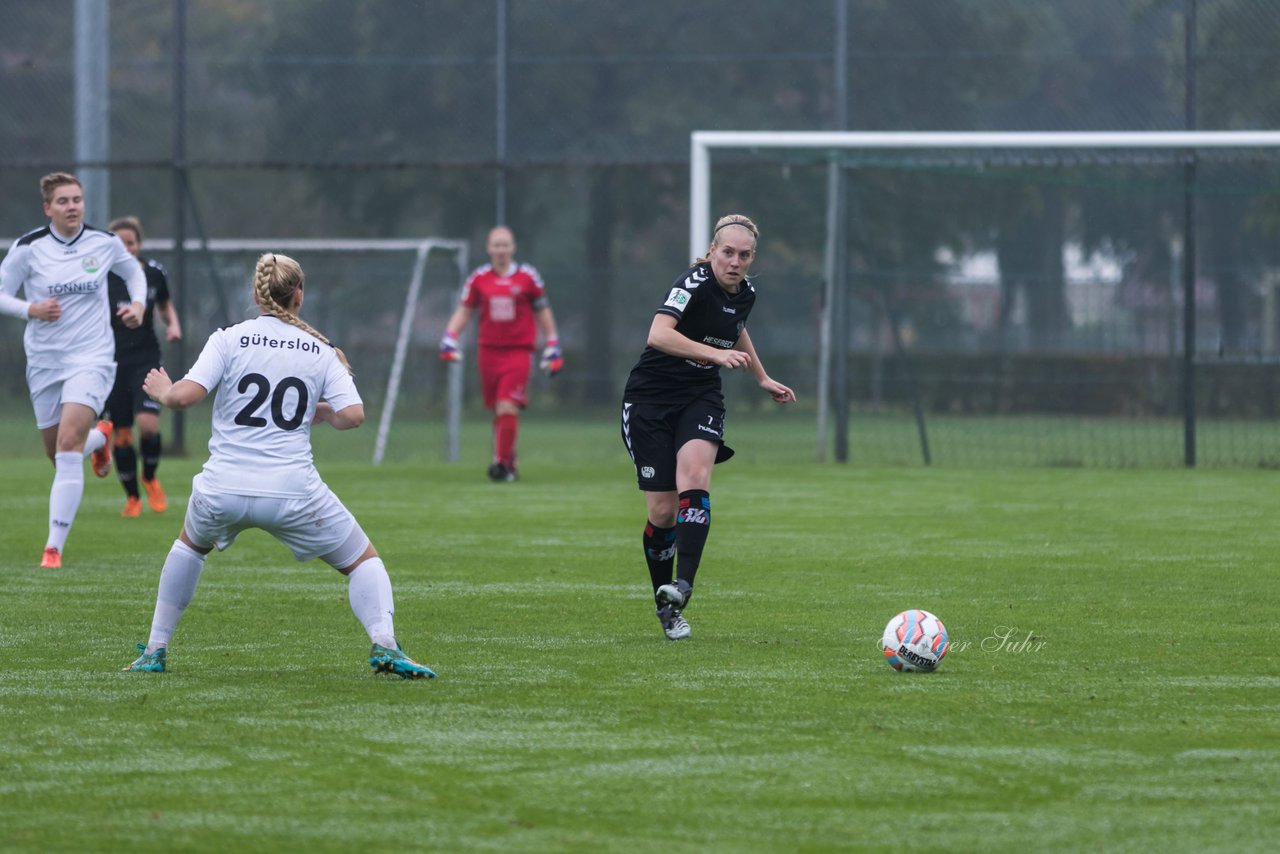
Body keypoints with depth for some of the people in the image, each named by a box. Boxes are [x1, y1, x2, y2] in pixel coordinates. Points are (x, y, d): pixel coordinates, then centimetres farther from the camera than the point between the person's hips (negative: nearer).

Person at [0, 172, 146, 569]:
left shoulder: (105, 243, -2)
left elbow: (133, 271, 18)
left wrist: (138, 303, 0)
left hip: (91, 358, -2)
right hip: (45, 361, 2)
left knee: (68, 445, -20)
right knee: (58, 454, 13)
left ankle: (55, 545, -17)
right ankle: (100, 437, 51)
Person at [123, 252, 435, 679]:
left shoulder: (228, 340, 1)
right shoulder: (321, 351, 5)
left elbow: (184, 395, -10)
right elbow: (352, 415, -5)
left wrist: (161, 390, 12)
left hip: (223, 491, 1)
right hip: (293, 491, -1)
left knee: (190, 545, 34)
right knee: (363, 560, 16)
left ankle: (155, 650, 31)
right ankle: (384, 644, -10)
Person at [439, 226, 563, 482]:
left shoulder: (528, 276, 1)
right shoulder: (479, 278, 6)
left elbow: (543, 312, 9)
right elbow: (464, 311, 13)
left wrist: (552, 347, 8)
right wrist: (449, 338, -1)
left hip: (518, 352, -3)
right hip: (488, 351, 3)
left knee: (507, 408, -16)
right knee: (498, 411, 6)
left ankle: (502, 463, -8)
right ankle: (508, 462, 20)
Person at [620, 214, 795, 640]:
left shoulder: (745, 292, 3)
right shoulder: (694, 283, -19)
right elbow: (658, 335, -37)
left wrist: (763, 378, 33)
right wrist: (716, 353, -46)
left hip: (701, 399, 4)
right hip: (650, 398, -4)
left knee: (694, 481, -26)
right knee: (663, 511, -5)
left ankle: (682, 586, -35)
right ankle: (665, 609, 13)